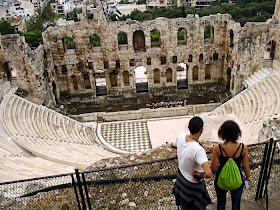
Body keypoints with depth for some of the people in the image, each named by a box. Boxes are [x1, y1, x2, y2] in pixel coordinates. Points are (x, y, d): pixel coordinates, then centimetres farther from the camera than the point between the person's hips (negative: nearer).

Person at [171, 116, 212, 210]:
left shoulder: (181, 136, -19)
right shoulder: (198, 150, -39)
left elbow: (172, 145, 6)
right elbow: (209, 174, -47)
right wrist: (201, 175, -24)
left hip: (180, 176, 6)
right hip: (193, 184, -6)